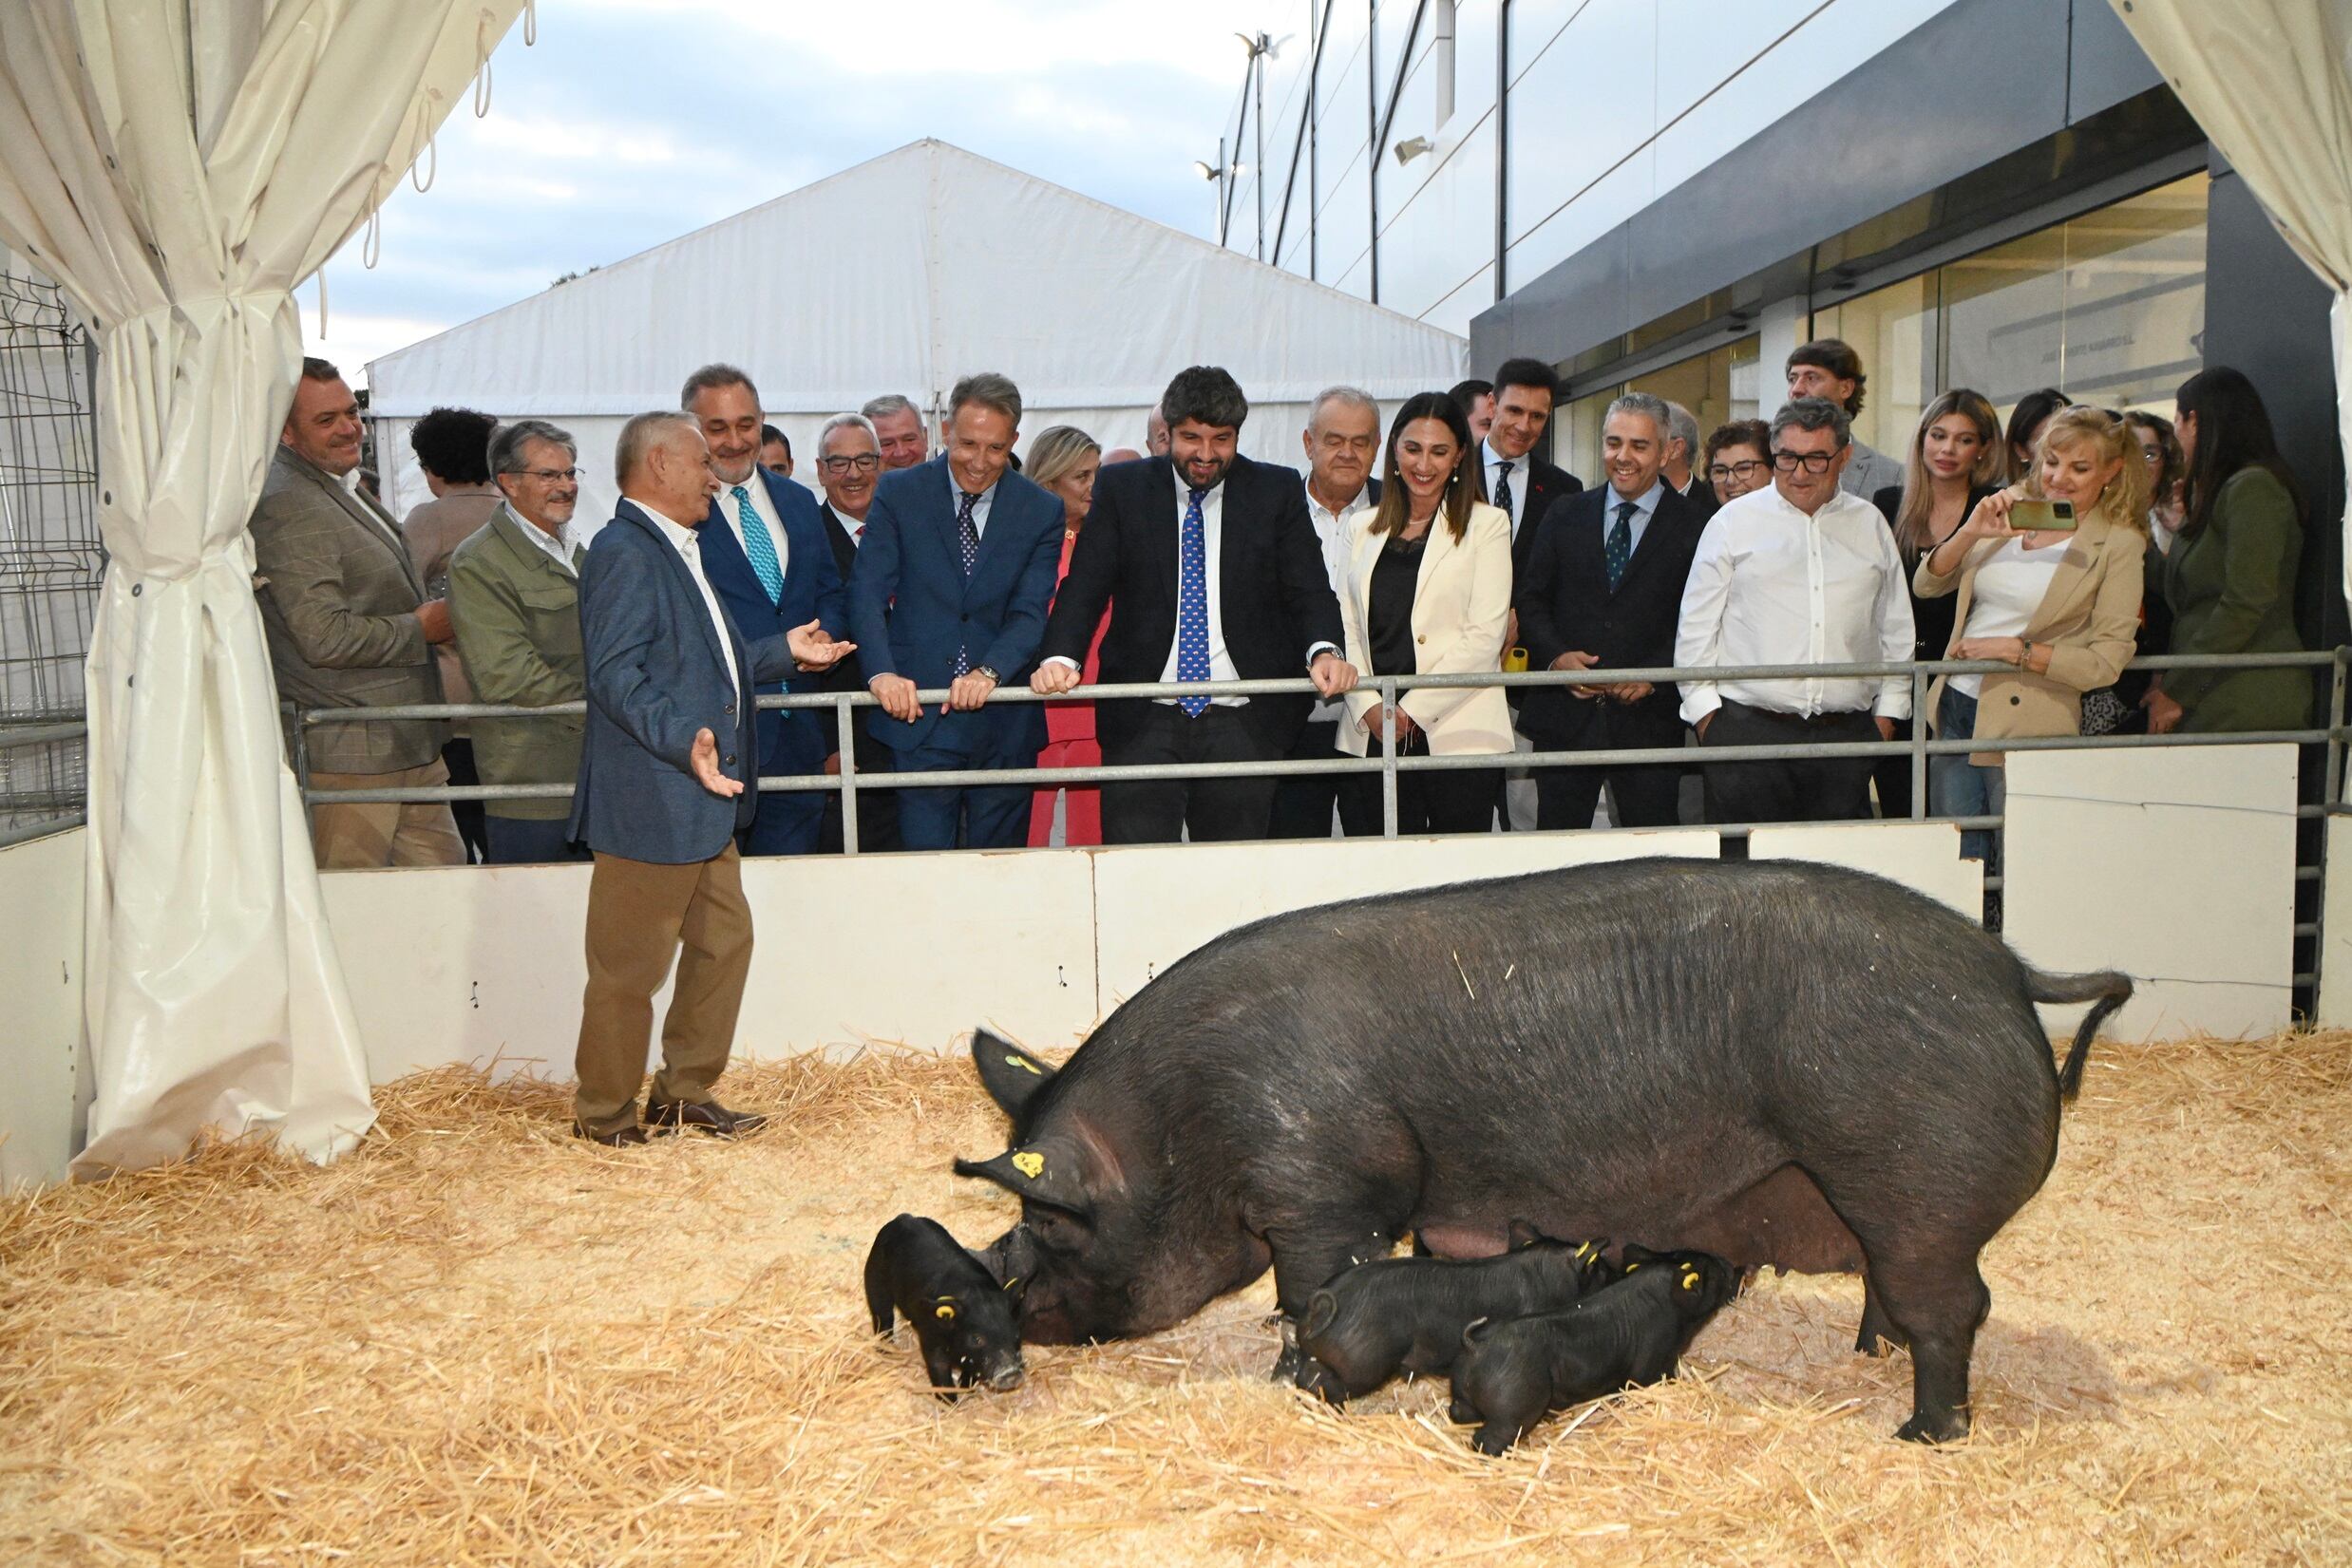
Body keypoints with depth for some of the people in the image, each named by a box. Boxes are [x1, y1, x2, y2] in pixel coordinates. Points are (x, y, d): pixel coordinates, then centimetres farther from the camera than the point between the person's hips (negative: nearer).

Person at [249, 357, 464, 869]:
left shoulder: (339, 493, 17)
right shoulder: (286, 505, -16)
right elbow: (326, 638, -24)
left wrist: (434, 618, 11)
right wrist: (422, 627, -11)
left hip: (408, 748, 10)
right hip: (349, 757, -10)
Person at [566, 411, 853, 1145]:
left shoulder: (678, 551, 19)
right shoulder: (625, 552, -15)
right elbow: (617, 676, -24)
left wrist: (783, 649, 20)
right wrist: (685, 739, -35)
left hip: (703, 805, 10)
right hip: (650, 804, -10)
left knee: (724, 942, 15)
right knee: (630, 968, 1)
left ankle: (685, 1093, 27)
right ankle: (604, 1114, 16)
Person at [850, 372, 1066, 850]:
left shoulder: (1042, 510, 4)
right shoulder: (898, 493, 2)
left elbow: (1030, 612, -4)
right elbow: (868, 593, -5)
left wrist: (990, 672, -22)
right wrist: (882, 671, -22)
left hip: (1005, 725, 1)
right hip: (918, 716, -1)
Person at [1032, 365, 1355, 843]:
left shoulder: (1278, 492, 6)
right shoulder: (1120, 489, 6)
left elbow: (1308, 589, 1)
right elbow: (1085, 588, 1)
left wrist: (1324, 650, -20)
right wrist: (1061, 658, -18)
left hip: (1242, 725, 1)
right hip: (1142, 721, 0)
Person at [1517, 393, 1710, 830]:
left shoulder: (1696, 526, 1)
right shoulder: (1565, 514, 10)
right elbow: (1531, 597, 9)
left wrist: (1654, 674, -14)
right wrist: (1555, 655, -8)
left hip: (1648, 719, -2)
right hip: (1565, 716, 2)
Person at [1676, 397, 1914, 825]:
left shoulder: (1870, 524, 13)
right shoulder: (1734, 520, 5)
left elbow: (1896, 626, 20)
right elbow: (1696, 623, 4)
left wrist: (1889, 709, 14)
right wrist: (1704, 709, -2)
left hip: (1846, 736, 3)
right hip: (1747, 729, -2)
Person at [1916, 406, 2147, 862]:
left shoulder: (2118, 543, -6)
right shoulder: (2011, 507, 7)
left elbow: (2106, 662, -11)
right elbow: (1927, 585, 5)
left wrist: (2013, 649, -16)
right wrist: (1969, 533, -11)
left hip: (2027, 728, -5)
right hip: (1954, 710, 5)